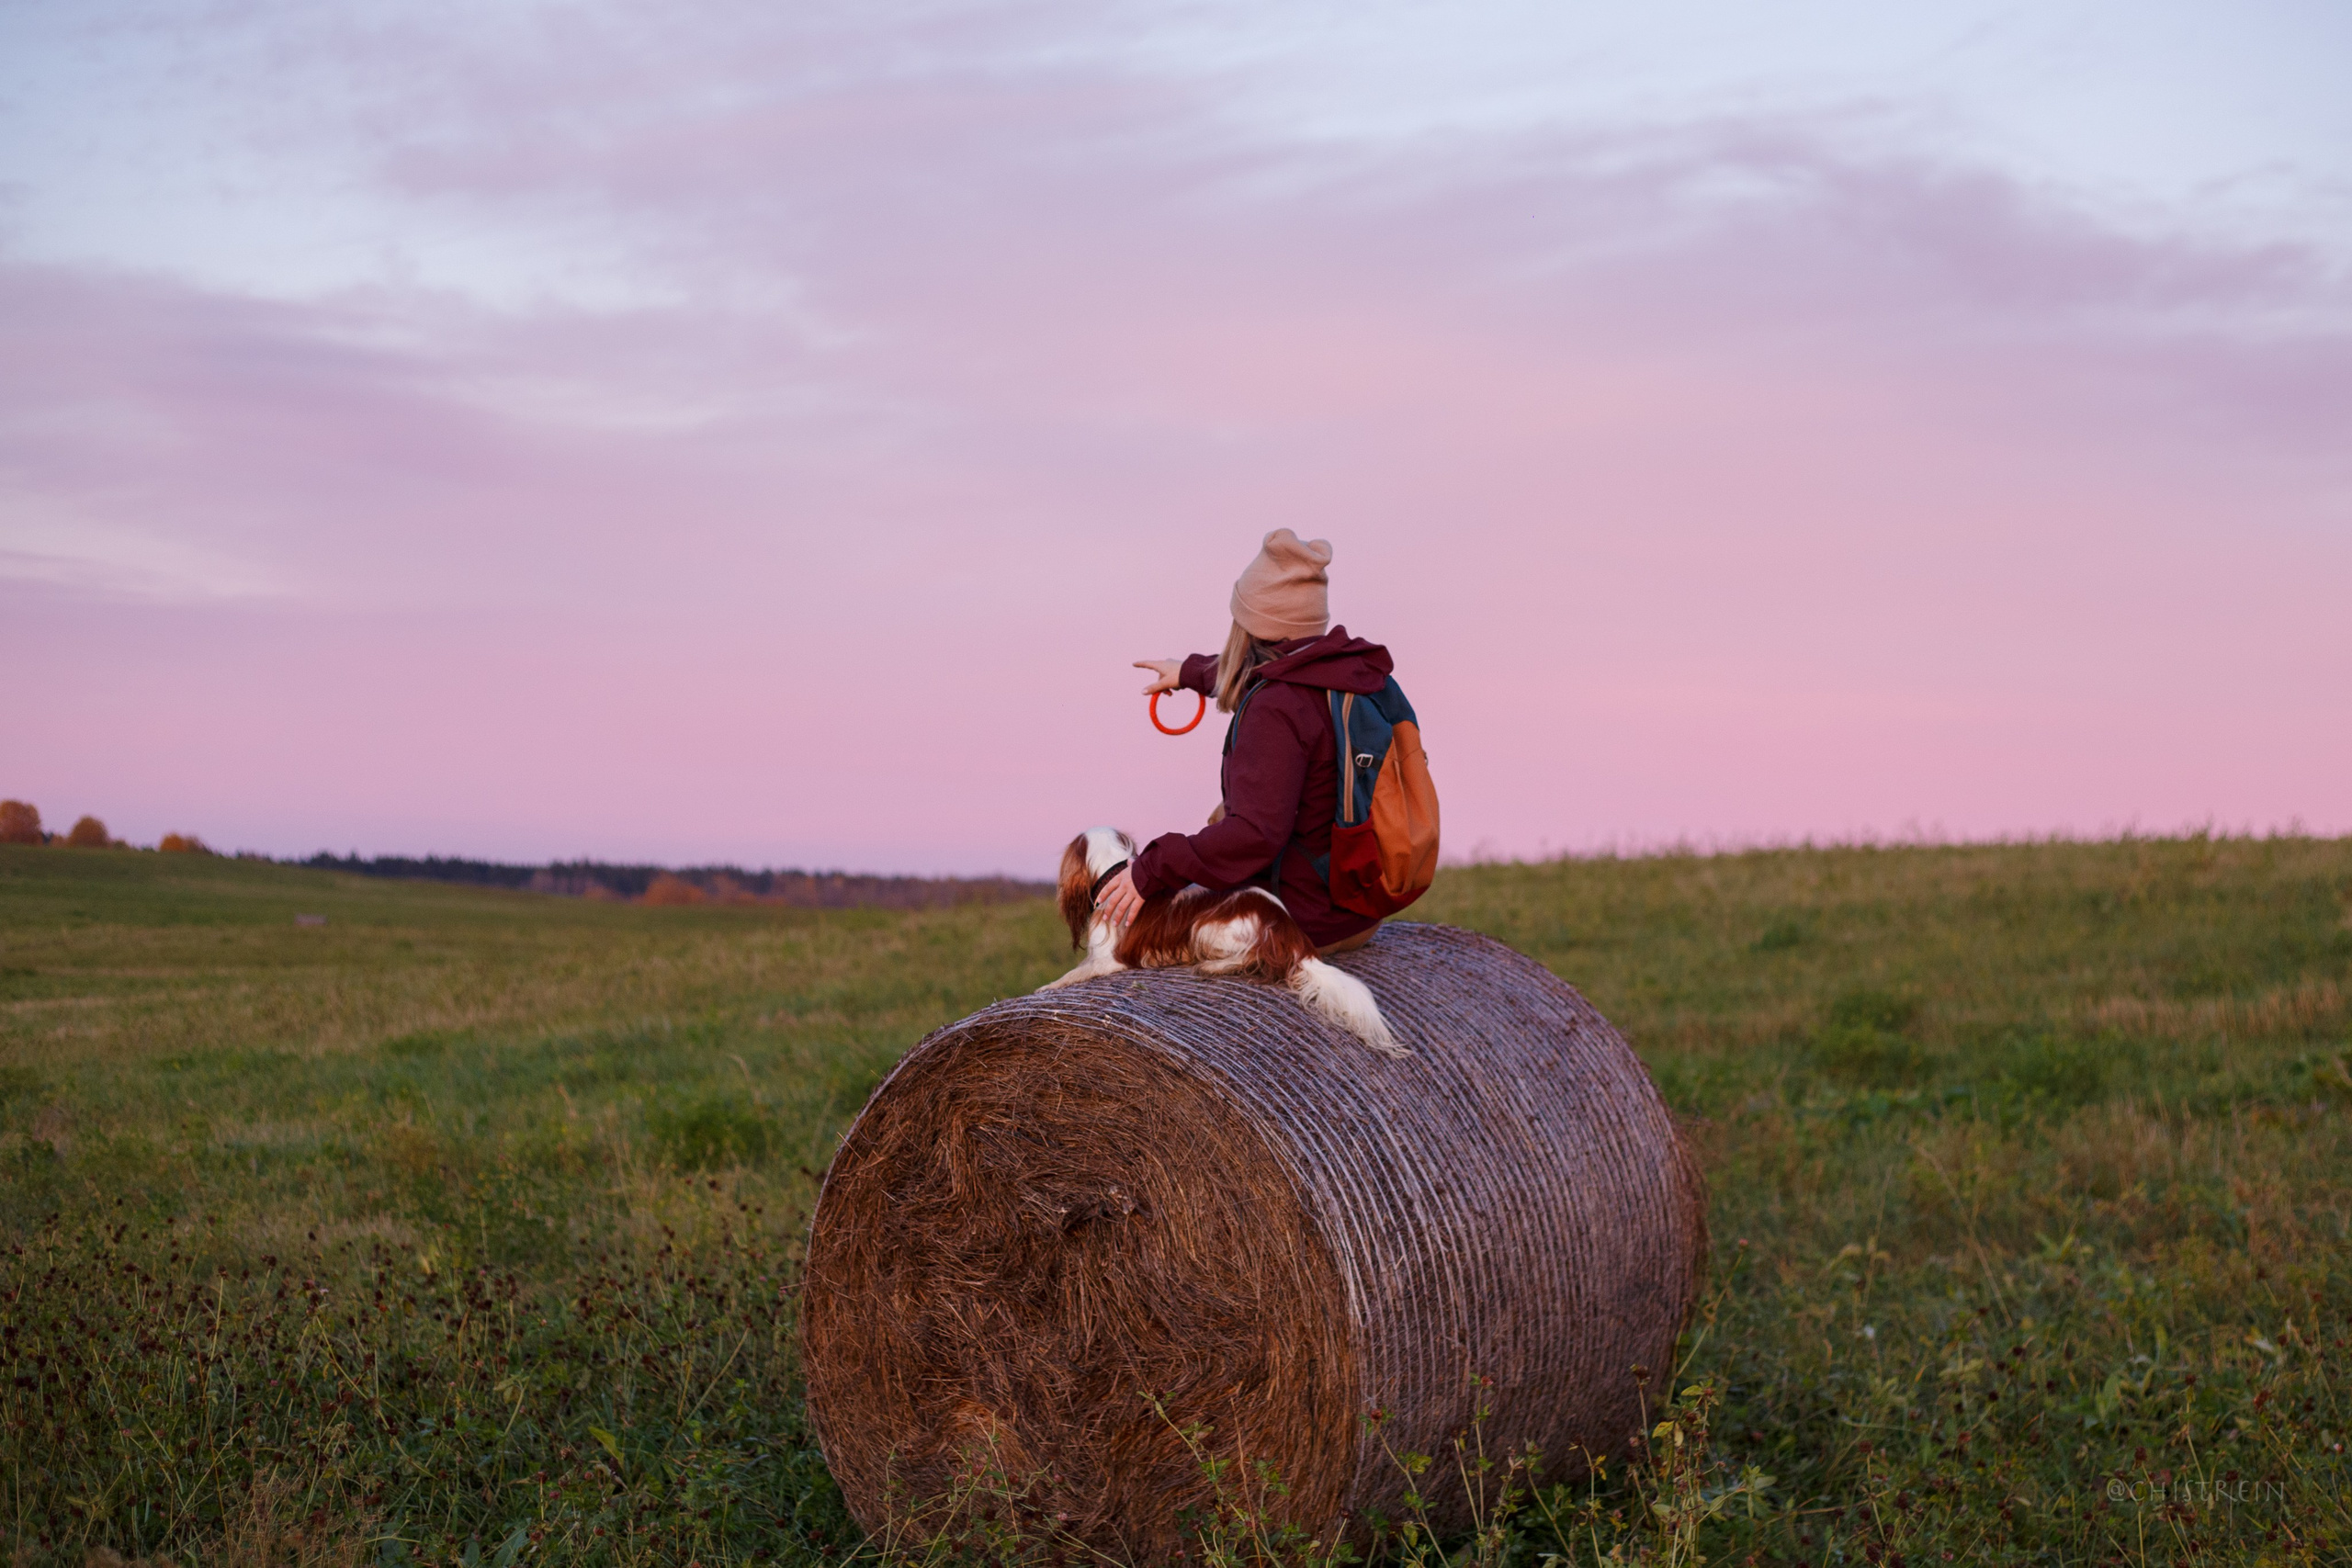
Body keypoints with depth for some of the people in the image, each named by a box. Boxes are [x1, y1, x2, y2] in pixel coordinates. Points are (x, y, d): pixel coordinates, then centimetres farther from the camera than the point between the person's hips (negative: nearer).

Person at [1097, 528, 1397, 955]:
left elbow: (1255, 834, -34)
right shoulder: (1352, 670, 1)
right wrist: (1191, 672, 39)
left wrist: (1153, 870, -27)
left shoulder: (1276, 710, -26)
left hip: (1304, 922, -8)